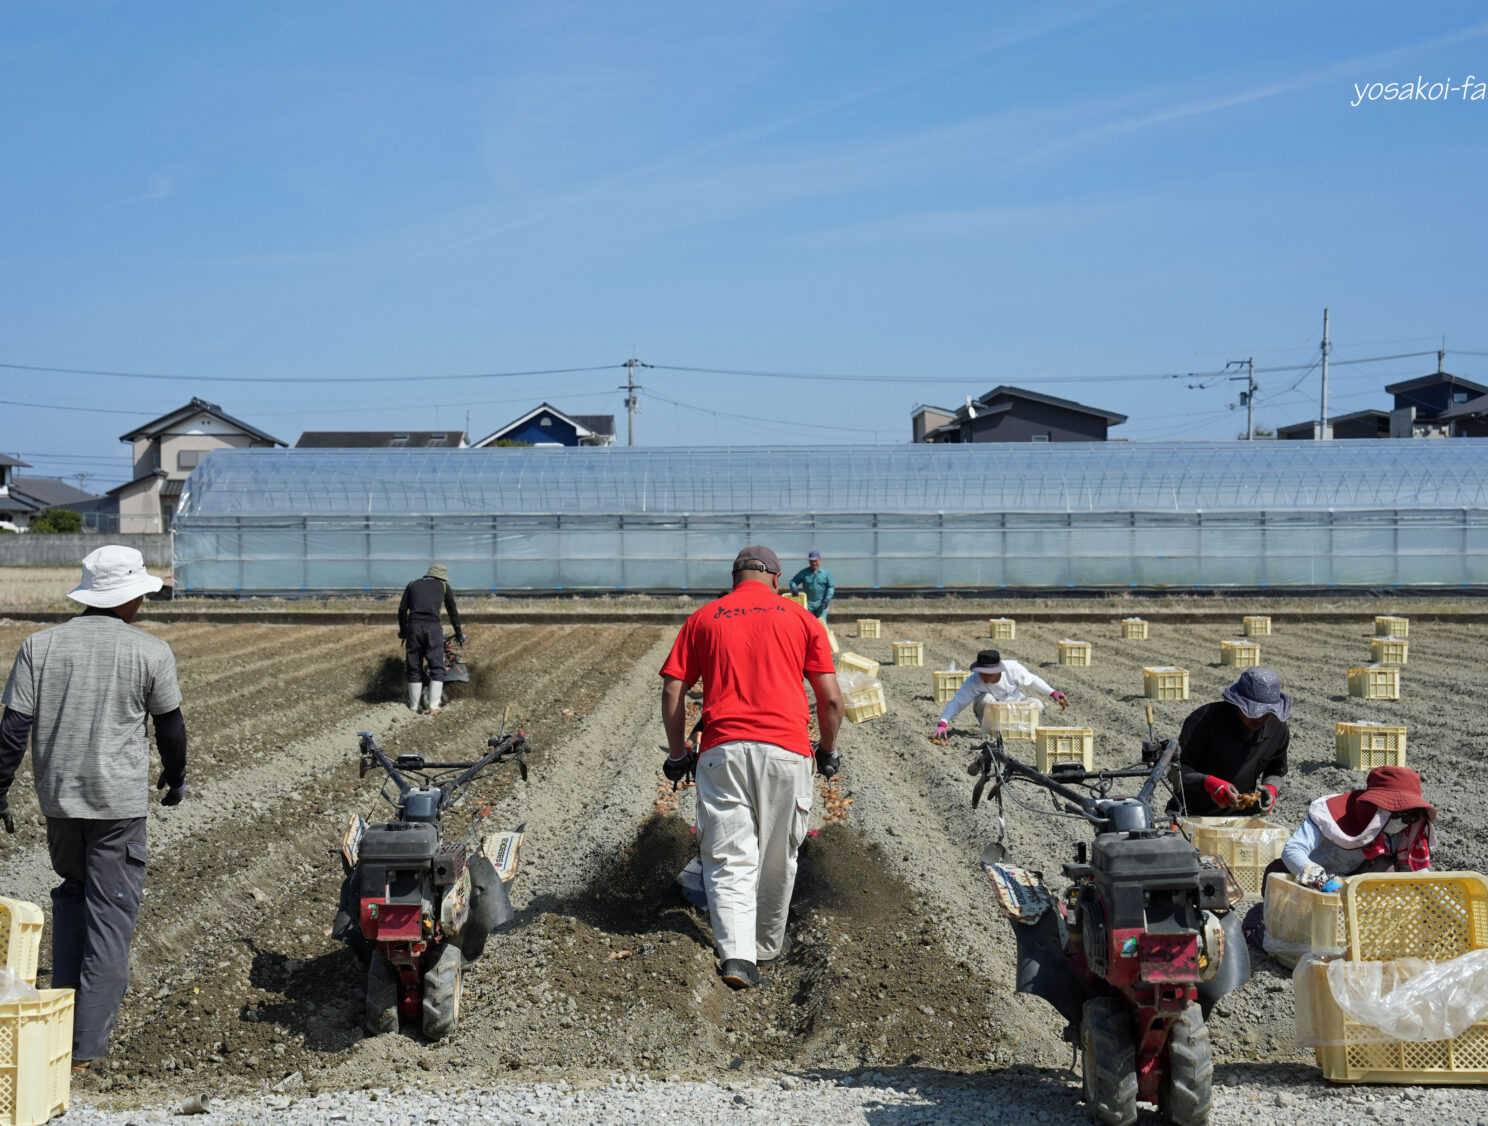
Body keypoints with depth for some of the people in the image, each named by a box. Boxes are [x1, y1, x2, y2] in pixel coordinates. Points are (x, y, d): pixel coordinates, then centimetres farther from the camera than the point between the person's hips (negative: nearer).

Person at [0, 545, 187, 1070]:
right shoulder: (150, 652, -5)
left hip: (57, 796, 3)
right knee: (110, 915, 4)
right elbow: (170, 726, 4)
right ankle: (84, 1046, 2)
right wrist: (175, 778, 21)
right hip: (119, 801, -3)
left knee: (71, 894, 24)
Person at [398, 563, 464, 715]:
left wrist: (402, 630, 24)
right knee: (437, 668, 2)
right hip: (433, 627, -2)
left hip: (413, 627, 2)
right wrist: (459, 634, 29)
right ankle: (433, 706, -8)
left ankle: (413, 707, 10)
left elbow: (402, 609, 14)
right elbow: (453, 612, 19)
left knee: (414, 668, 10)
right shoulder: (444, 586, 17)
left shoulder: (412, 585, 22)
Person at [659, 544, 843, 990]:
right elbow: (830, 698, 7)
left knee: (729, 860, -1)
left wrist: (677, 754, 17)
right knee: (777, 859, 15)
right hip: (786, 748, 0)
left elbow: (672, 691, 9)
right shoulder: (800, 618, 12)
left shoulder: (703, 618, 15)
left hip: (722, 750, 0)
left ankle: (736, 953, -19)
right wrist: (828, 750, 21)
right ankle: (767, 945, 28)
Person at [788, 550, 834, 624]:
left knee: (822, 624, -6)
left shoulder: (826, 572, 2)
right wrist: (794, 588, -15)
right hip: (808, 604, 1)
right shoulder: (804, 572, 2)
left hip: (821, 604, -1)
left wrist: (827, 598, -12)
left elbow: (831, 587, 2)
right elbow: (793, 581, 7)